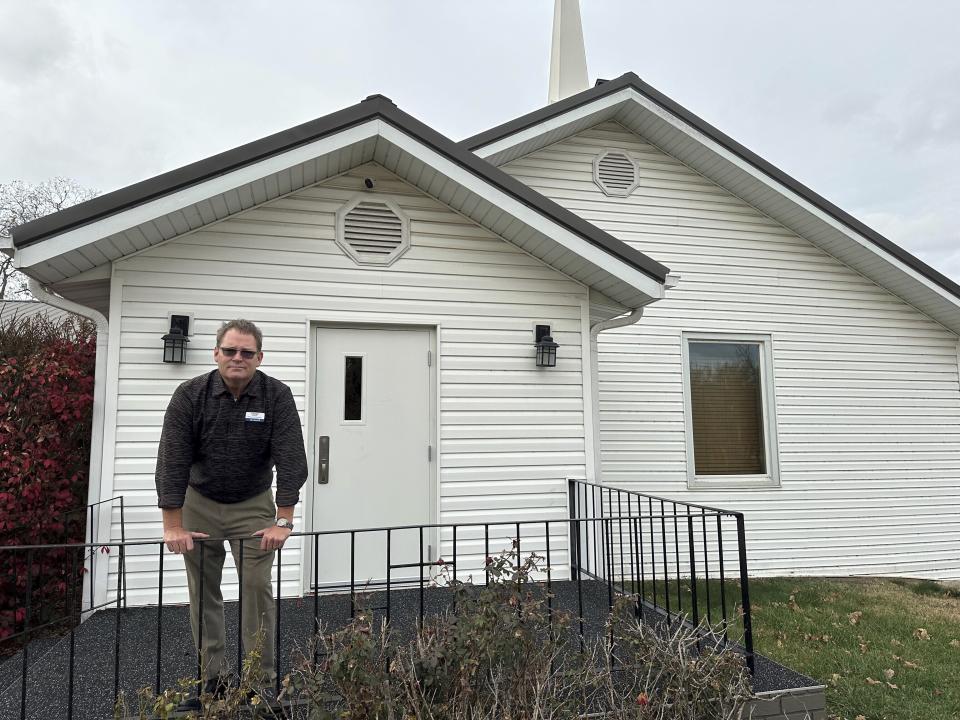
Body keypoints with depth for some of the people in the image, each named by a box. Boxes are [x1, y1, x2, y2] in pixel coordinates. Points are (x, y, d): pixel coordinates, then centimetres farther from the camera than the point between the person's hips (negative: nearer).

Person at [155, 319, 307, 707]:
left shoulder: (277, 396, -18)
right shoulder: (190, 395, -17)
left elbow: (291, 460, -21)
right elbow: (172, 460, -19)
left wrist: (283, 521, -26)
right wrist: (173, 526, -23)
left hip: (253, 505, -1)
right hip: (199, 503, 1)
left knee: (257, 587, -4)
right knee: (203, 592, 7)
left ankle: (262, 680, 9)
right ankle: (212, 679, 20)